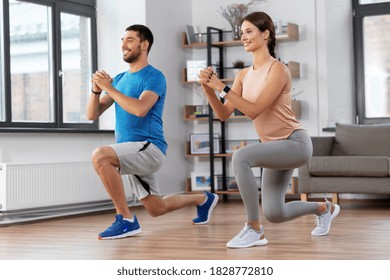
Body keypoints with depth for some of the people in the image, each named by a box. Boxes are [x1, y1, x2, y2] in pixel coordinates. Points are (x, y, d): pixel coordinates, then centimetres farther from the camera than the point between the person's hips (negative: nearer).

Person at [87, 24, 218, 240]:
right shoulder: (119, 79, 14)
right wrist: (96, 90, -10)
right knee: (156, 209, 18)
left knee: (100, 156, -31)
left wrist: (109, 88, -24)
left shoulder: (154, 77, -9)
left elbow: (140, 109, -28)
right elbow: (92, 115, 8)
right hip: (131, 152, 8)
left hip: (149, 148, -8)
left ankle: (126, 220, -22)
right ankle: (203, 199, 43)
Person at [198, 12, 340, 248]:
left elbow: (254, 111, -25)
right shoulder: (244, 75, 5)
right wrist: (209, 89, -16)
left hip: (295, 143, -8)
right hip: (275, 147, 8)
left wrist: (222, 87, -28)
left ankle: (255, 230, -20)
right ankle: (324, 208, 39)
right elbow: (224, 114, -1)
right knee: (274, 214, 10)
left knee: (241, 157, -31)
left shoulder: (278, 69, -18)